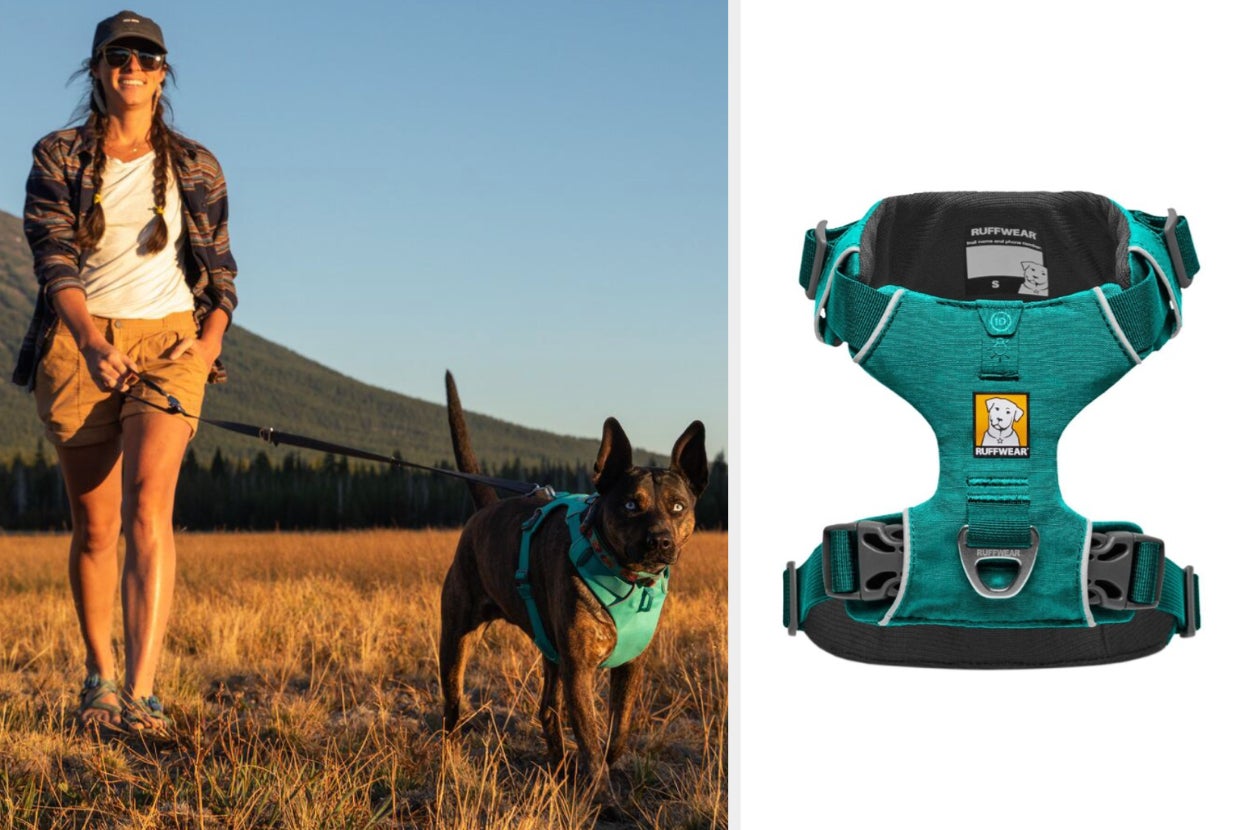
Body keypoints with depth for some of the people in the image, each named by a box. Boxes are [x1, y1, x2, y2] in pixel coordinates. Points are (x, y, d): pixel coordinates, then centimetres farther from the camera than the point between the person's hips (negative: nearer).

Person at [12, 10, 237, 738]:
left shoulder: (194, 167, 8)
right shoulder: (59, 159, 4)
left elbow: (220, 272, 12)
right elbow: (54, 260, -9)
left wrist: (206, 349, -6)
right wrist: (91, 342, -26)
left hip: (168, 342, -1)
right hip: (80, 342, 1)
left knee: (149, 506, -20)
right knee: (95, 524, 7)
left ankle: (141, 694, -28)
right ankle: (100, 676, 27)